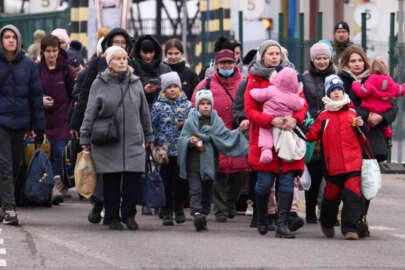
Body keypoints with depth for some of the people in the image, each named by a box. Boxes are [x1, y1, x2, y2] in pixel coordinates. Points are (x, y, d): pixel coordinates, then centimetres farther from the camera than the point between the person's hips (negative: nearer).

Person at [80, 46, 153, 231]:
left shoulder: (135, 83, 10)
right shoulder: (100, 84, 2)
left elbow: (144, 112, 17)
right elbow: (90, 113, 3)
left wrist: (148, 137, 19)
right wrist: (85, 139, 1)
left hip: (133, 141, 2)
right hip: (108, 144, -2)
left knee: (133, 179, -6)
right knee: (111, 180, 0)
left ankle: (129, 214, 7)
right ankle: (113, 217, 10)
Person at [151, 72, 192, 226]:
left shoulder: (187, 105, 8)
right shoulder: (158, 106, 4)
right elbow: (153, 127, 5)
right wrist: (155, 145, -1)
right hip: (165, 150, -1)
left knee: (182, 182, 4)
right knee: (166, 182, -1)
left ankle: (179, 209, 19)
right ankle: (167, 213, 5)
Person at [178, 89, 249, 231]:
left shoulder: (216, 121, 8)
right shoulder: (191, 121, 3)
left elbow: (226, 135, 4)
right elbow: (183, 138, 3)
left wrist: (239, 131, -8)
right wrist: (191, 141, -17)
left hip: (210, 162, 3)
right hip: (194, 161, -3)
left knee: (207, 191, 7)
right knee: (195, 189, -14)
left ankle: (203, 214, 15)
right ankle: (197, 213, -26)